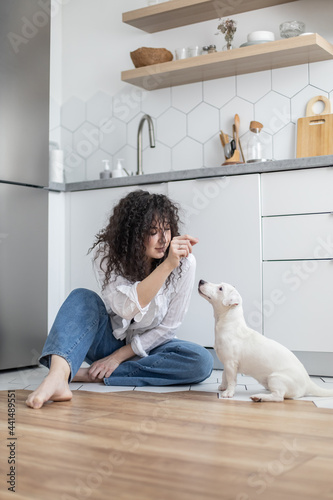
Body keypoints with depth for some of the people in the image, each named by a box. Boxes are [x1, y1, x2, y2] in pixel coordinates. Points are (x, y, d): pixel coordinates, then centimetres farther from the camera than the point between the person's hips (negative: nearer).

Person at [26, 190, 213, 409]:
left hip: (148, 346, 0)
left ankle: (93, 375, -28)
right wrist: (167, 265, -44)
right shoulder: (106, 252, -18)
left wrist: (118, 356, -16)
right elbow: (127, 308, -33)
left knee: (202, 361, -29)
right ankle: (58, 377, -48)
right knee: (82, 298, -26)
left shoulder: (184, 263, -19)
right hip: (110, 340, 0)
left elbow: (168, 327, -13)